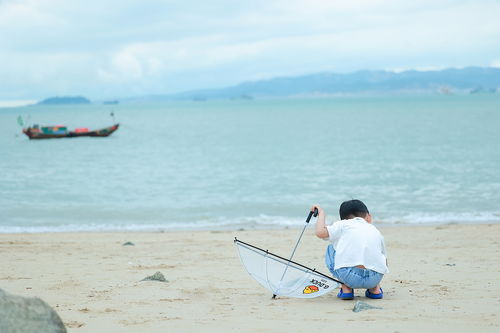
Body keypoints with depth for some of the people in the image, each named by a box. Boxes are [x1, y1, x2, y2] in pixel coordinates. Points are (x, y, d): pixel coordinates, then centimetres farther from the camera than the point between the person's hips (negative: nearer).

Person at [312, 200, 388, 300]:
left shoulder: (343, 225, 17)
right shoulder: (376, 231, 27)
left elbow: (320, 232, 2)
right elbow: (385, 261, 33)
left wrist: (321, 214, 21)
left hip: (348, 276, -4)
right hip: (374, 279, 4)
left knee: (331, 249, 26)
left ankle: (346, 288, 15)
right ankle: (375, 289, 20)